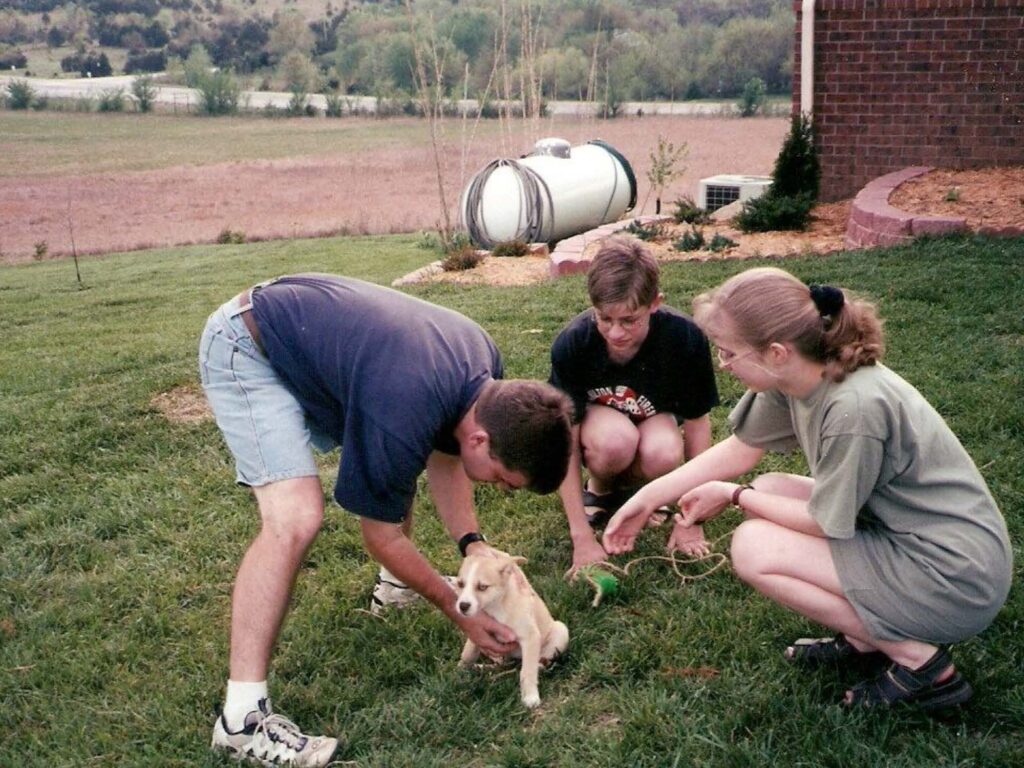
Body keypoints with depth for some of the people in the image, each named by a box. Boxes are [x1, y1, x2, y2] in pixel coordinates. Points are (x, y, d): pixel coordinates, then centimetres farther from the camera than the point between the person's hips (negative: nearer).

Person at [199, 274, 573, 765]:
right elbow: (381, 534, -18)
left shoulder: (484, 368, -10)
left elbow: (442, 452, 9)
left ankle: (395, 582, 38)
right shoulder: (401, 415, -34)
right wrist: (460, 613, -9)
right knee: (296, 518, -23)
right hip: (245, 351, -9)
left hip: (304, 334, 9)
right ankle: (242, 718, -18)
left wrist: (472, 542, -4)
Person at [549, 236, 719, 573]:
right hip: (592, 416, -1)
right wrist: (582, 538, -24)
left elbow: (697, 422, -16)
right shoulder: (571, 343, -30)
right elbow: (566, 443, -23)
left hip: (653, 417, 1)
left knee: (663, 454, -35)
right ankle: (599, 488, -1)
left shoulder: (685, 338, -29)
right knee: (616, 440, -37)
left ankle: (626, 481, 2)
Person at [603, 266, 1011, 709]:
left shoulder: (853, 406, -30)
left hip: (958, 581, -9)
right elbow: (738, 451, 9)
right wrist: (646, 500, 12)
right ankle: (865, 638, 10)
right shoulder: (793, 376, -5)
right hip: (897, 532, 9)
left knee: (753, 548, -14)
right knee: (768, 492, 8)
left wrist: (733, 496, -3)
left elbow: (826, 522, -17)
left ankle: (920, 661, -5)